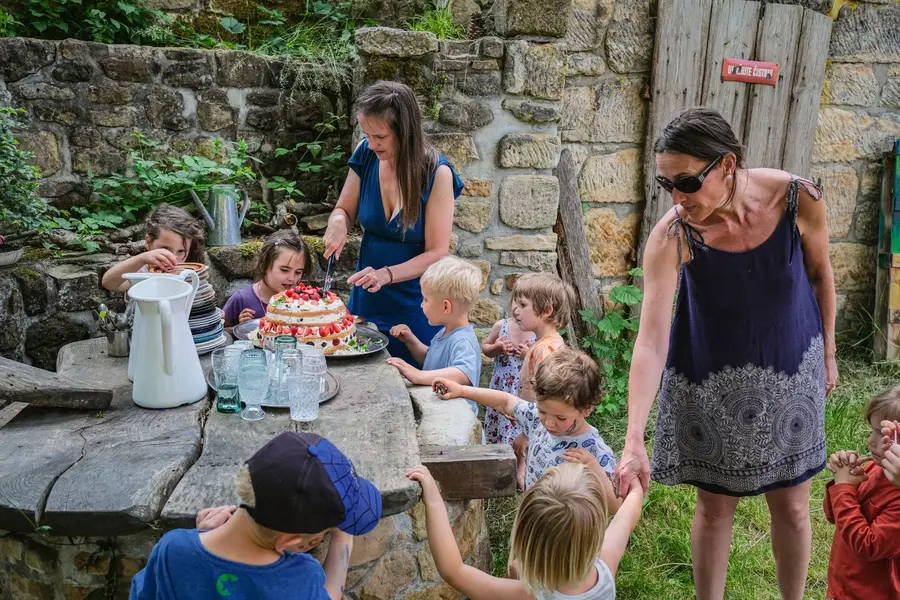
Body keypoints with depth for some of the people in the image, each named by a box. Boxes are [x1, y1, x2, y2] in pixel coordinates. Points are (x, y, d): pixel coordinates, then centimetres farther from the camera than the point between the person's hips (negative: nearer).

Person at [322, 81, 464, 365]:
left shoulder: (436, 173, -17)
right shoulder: (366, 155, -6)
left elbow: (437, 253, -15)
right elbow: (345, 210, 9)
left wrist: (386, 274, -28)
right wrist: (338, 222, -14)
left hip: (414, 307, -4)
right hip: (366, 299, 4)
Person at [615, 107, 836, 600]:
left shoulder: (798, 199, -21)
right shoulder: (671, 237, -27)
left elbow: (820, 272, -1)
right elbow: (651, 340, -31)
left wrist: (827, 352, 8)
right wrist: (633, 442, -38)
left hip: (791, 370, 2)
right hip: (712, 379, -1)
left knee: (791, 506, 15)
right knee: (715, 505, 12)